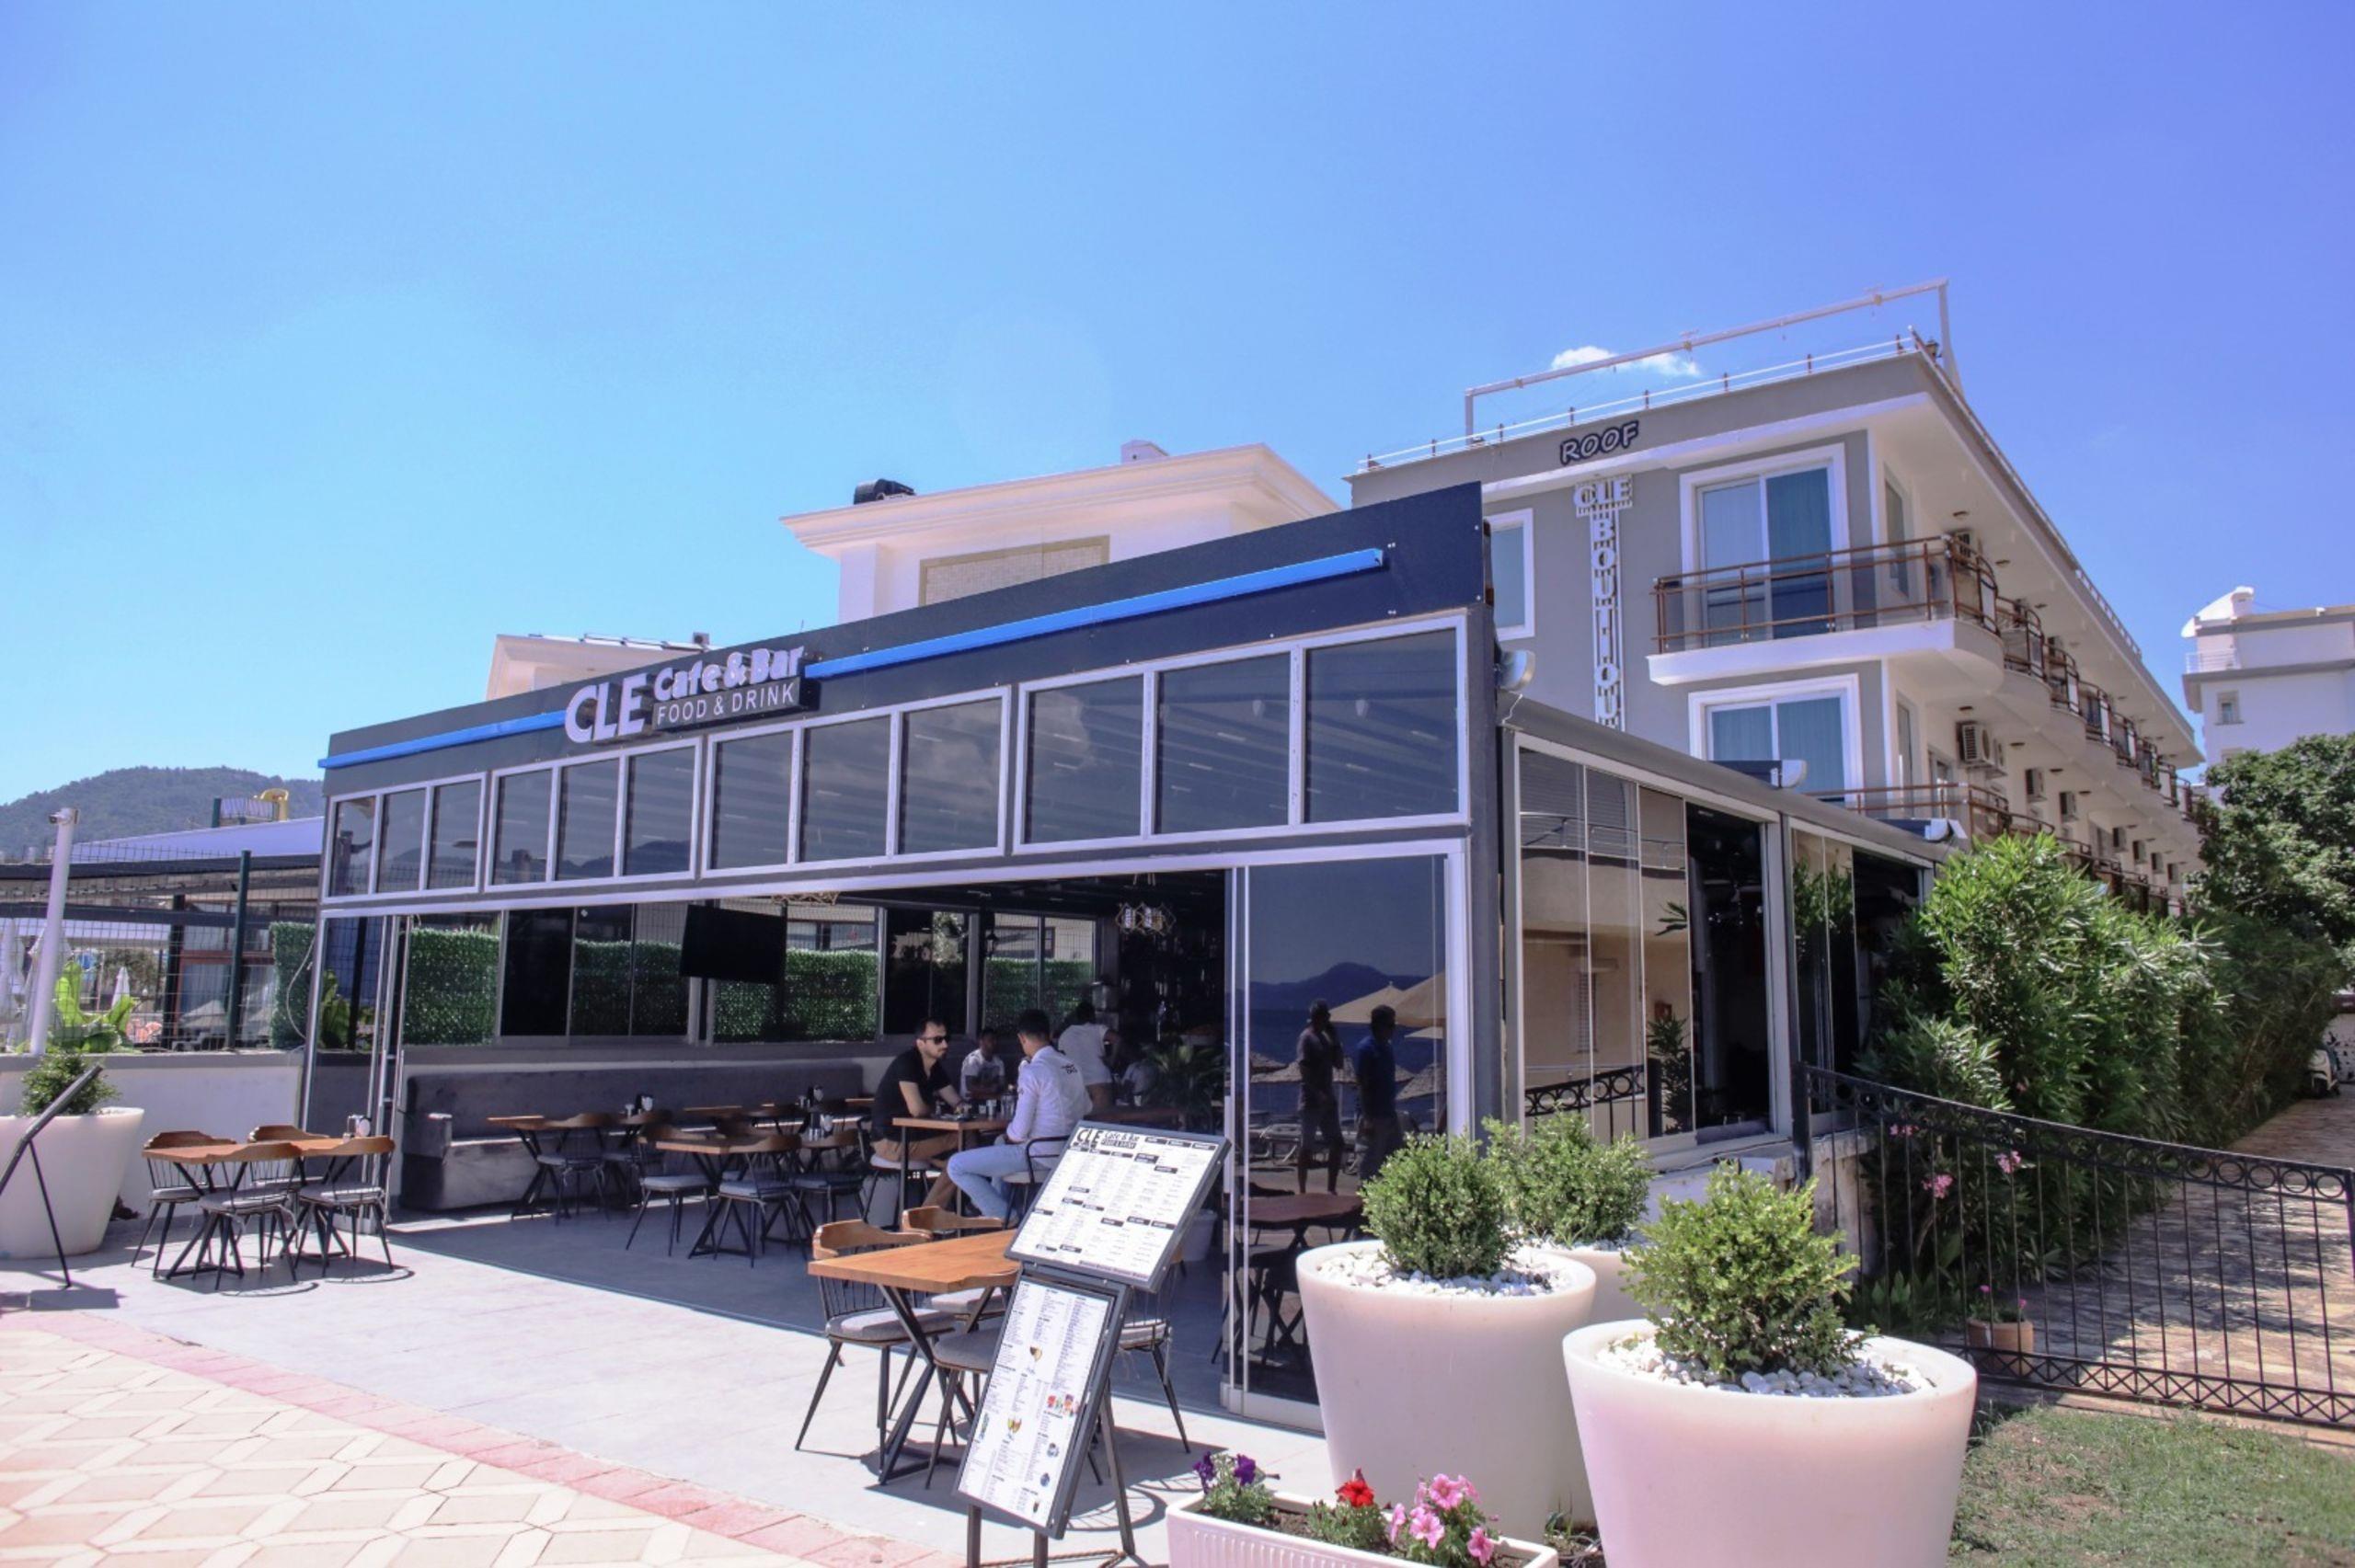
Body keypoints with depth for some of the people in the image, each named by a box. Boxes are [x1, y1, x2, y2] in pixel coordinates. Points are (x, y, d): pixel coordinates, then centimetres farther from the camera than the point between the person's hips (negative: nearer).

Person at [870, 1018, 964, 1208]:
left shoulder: (936, 1067, 9)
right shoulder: (906, 1063, -18)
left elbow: (955, 1101, 14)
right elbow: (917, 1109, -27)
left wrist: (962, 1106, -10)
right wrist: (935, 1108, -5)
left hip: (913, 1134, 9)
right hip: (890, 1140, -9)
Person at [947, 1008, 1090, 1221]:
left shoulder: (1033, 1071, -19)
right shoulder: (1071, 1065, 3)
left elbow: (1019, 1132, -19)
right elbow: (1086, 1108, 19)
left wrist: (1010, 1134, 5)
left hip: (1042, 1155, -9)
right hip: (1070, 1151, 9)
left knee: (956, 1166, -4)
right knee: (1000, 1143, 36)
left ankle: (1008, 1217, 0)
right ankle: (996, 1204, 35)